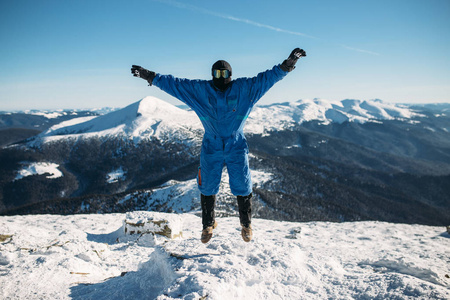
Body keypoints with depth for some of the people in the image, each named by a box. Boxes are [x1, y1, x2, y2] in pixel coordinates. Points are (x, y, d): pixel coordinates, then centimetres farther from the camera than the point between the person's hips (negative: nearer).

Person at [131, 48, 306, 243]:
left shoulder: (244, 88, -1)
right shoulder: (199, 90, -1)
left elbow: (268, 77, -1)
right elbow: (174, 84, 2)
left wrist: (288, 63, -8)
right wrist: (150, 76, 0)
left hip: (236, 148, 0)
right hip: (211, 148, 1)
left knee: (242, 187, 4)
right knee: (208, 188, 7)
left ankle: (246, 224, 27)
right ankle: (208, 224, 29)